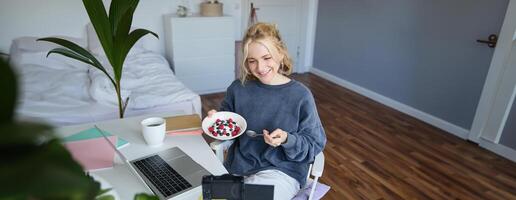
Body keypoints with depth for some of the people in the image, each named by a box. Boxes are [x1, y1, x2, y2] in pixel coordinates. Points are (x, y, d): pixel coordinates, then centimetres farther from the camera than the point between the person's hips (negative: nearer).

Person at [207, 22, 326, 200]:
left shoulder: (300, 95, -13)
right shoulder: (239, 88, -3)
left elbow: (315, 144, -7)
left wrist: (287, 139, -25)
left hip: (282, 171, -3)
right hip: (238, 165, 4)